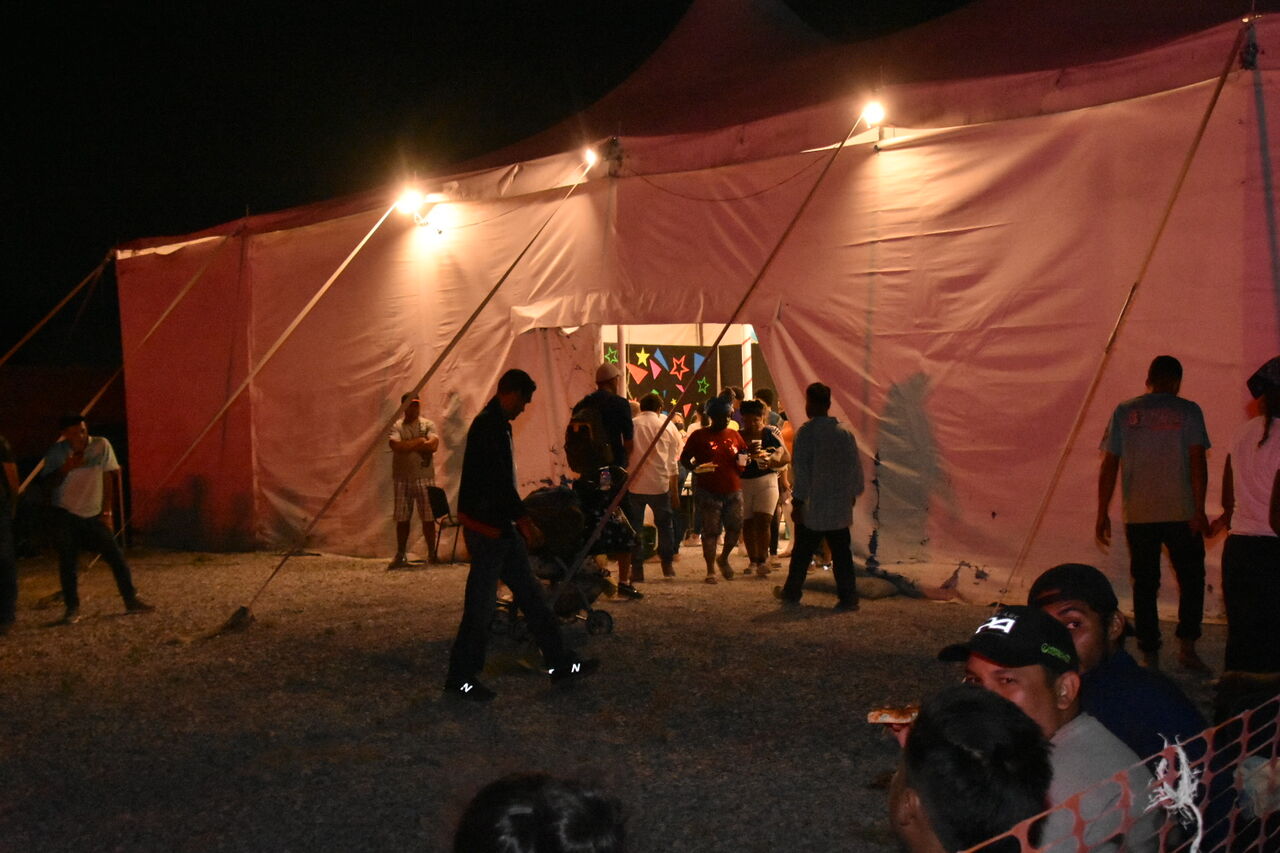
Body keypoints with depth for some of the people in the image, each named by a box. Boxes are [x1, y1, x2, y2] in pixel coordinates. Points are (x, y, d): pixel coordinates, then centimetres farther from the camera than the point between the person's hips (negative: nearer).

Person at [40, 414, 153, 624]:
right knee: (67, 563, 1)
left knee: (115, 556, -3)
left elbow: (108, 477, -2)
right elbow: (49, 482, -10)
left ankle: (131, 601, 5)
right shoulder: (56, 453, -6)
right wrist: (66, 468, -28)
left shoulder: (101, 445, -8)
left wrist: (108, 510, -2)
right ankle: (72, 609, 11)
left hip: (93, 514, 0)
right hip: (65, 515, 0)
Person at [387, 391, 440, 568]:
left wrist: (408, 445, -13)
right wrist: (419, 442, -14)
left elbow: (433, 445, -13)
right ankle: (400, 555, 11)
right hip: (402, 479, 0)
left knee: (428, 518, 2)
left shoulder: (428, 425, 5)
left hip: (425, 478, 0)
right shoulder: (397, 427, 3)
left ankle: (432, 553, 13)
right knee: (402, 519, 4)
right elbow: (396, 446, -17)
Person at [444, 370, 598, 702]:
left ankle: (560, 663, 18)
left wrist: (520, 520, 21)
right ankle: (460, 678, 6)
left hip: (501, 527, 11)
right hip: (486, 527, -11)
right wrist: (524, 519, -17)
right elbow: (500, 481, -21)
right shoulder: (489, 426, -16)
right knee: (480, 603, -3)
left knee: (530, 594, 12)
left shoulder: (495, 424, 16)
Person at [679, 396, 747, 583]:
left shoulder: (734, 435, 12)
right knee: (710, 530, -2)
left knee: (735, 527, 0)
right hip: (708, 492, -4)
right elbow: (684, 458, 2)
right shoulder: (699, 436, -1)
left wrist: (743, 460, 1)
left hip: (733, 490, 4)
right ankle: (711, 570, 7)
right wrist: (695, 468, -18)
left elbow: (744, 454, 25)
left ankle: (723, 559, 26)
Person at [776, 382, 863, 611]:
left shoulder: (806, 432, -11)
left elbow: (801, 470, -12)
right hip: (840, 506, 3)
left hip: (812, 508, -3)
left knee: (802, 552, 10)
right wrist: (853, 494, 19)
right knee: (841, 553, 5)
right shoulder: (845, 432, 3)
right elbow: (856, 466, 8)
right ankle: (848, 597, 1)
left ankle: (791, 592, 23)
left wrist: (797, 502, -9)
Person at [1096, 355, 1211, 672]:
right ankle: (1186, 645, 4)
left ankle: (1150, 655, 10)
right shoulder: (1188, 411, -1)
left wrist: (1102, 513, 8)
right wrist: (1199, 510, -9)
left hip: (1137, 515, 2)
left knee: (1144, 585, 8)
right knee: (1191, 579, 12)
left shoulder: (1124, 412, 5)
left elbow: (1109, 465, 4)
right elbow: (1197, 461, -9)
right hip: (1181, 514, -2)